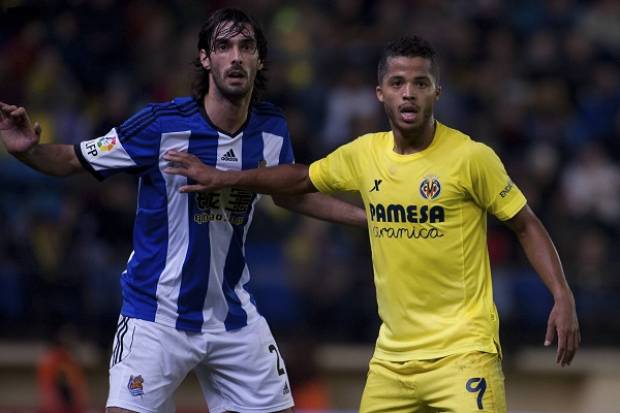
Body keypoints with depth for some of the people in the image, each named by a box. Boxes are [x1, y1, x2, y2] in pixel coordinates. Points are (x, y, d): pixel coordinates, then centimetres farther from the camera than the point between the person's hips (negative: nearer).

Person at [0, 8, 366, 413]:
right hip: (157, 316, -4)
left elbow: (292, 195, 19)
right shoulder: (161, 124, -16)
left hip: (235, 318, 5)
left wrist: (370, 217, 15)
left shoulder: (272, 129, -2)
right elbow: (72, 161, -8)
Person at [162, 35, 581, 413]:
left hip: (462, 350, -5)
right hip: (393, 352, 5)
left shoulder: (471, 157, -10)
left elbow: (527, 225, -2)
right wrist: (223, 178, 20)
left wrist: (563, 297, -13)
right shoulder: (364, 155, 4)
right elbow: (302, 178, 23)